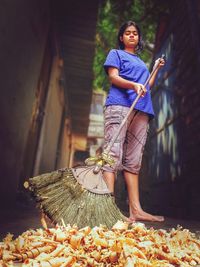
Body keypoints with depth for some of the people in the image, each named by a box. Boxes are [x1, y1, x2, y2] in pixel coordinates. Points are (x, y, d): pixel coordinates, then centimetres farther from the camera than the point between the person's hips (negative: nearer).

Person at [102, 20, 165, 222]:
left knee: (133, 161, -1)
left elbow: (147, 87, 31)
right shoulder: (116, 53, 18)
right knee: (113, 155, -16)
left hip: (142, 111, 6)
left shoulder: (141, 62, 35)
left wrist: (157, 69, 24)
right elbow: (113, 77, 0)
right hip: (119, 105, -5)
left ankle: (135, 210, -1)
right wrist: (134, 85, -17)